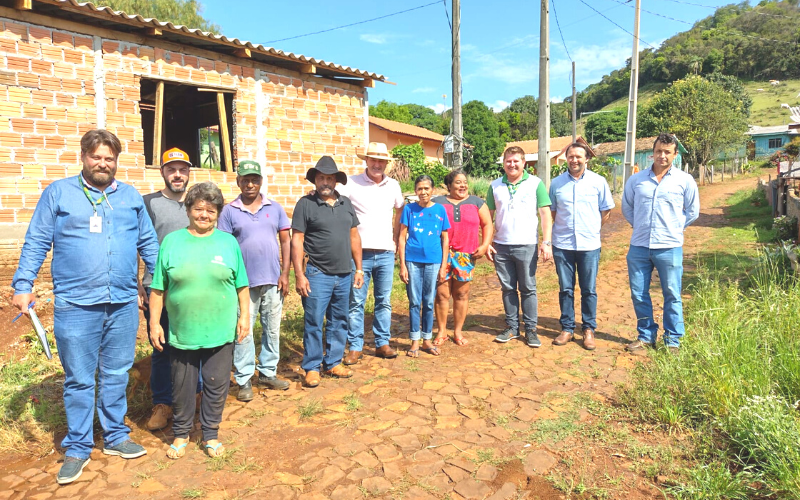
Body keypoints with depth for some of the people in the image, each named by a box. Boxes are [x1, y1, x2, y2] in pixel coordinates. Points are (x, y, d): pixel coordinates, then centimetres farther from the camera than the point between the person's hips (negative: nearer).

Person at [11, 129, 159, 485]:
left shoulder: (131, 197, 11)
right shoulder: (58, 193, 4)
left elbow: (148, 243, 13)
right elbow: (36, 243, 3)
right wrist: (23, 286, -3)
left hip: (123, 304, 2)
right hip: (75, 306, -2)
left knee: (116, 376, 13)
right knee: (78, 380, 7)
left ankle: (116, 437, 28)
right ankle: (77, 449, 22)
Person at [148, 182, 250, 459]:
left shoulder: (228, 242, 3)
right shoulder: (172, 241, 1)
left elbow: (241, 286, 6)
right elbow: (158, 289, 3)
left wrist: (244, 315, 2)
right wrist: (154, 323, 1)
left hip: (220, 332, 0)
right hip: (181, 332, 0)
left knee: (216, 385, 11)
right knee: (182, 387, 14)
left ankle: (211, 434, 30)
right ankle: (181, 433, 35)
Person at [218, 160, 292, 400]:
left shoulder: (275, 208, 6)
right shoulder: (229, 211, 0)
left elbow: (286, 240, 6)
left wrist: (285, 274, -1)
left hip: (272, 281, 3)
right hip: (244, 282, -2)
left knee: (272, 329, 11)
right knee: (243, 332, 3)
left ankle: (268, 373, 26)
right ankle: (244, 380, 14)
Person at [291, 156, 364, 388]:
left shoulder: (346, 203, 9)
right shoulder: (305, 204, -5)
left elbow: (354, 237, 13)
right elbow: (297, 240, -7)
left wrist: (359, 268, 10)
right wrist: (299, 275, -12)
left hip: (344, 275, 5)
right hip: (318, 274, -5)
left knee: (339, 322, 13)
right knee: (313, 323, 0)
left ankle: (333, 363, 26)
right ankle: (311, 367, 14)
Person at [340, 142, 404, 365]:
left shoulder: (393, 185, 7)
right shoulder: (351, 184, -6)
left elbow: (400, 209, 23)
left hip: (386, 253, 4)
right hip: (360, 253, -3)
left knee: (384, 301, 11)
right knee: (356, 302, 2)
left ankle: (382, 343, 23)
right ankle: (355, 347, 14)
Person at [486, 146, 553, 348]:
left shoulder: (535, 184, -1)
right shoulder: (495, 186, 7)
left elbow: (545, 214, -3)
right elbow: (488, 216, 9)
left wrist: (546, 242, -11)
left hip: (526, 245, -3)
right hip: (501, 246, 3)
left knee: (528, 289, 4)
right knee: (508, 288, 10)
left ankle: (530, 329, 15)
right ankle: (512, 327, 22)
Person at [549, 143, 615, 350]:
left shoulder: (598, 182, 1)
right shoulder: (556, 183, 5)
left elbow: (606, 211, 9)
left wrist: (592, 229, 8)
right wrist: (559, 232, 7)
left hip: (589, 245, -1)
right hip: (562, 245, 1)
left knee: (589, 290, 6)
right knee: (565, 289, 8)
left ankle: (589, 329, 18)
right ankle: (567, 328, 19)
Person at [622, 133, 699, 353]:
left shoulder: (685, 181, 1)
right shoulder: (636, 180, 6)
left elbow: (692, 212, 12)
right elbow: (627, 207, 18)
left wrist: (674, 227, 7)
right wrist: (642, 227, 12)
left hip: (669, 247, -2)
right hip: (639, 246, 2)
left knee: (672, 296, 5)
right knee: (639, 294, 8)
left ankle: (672, 341, 19)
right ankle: (646, 335, 24)